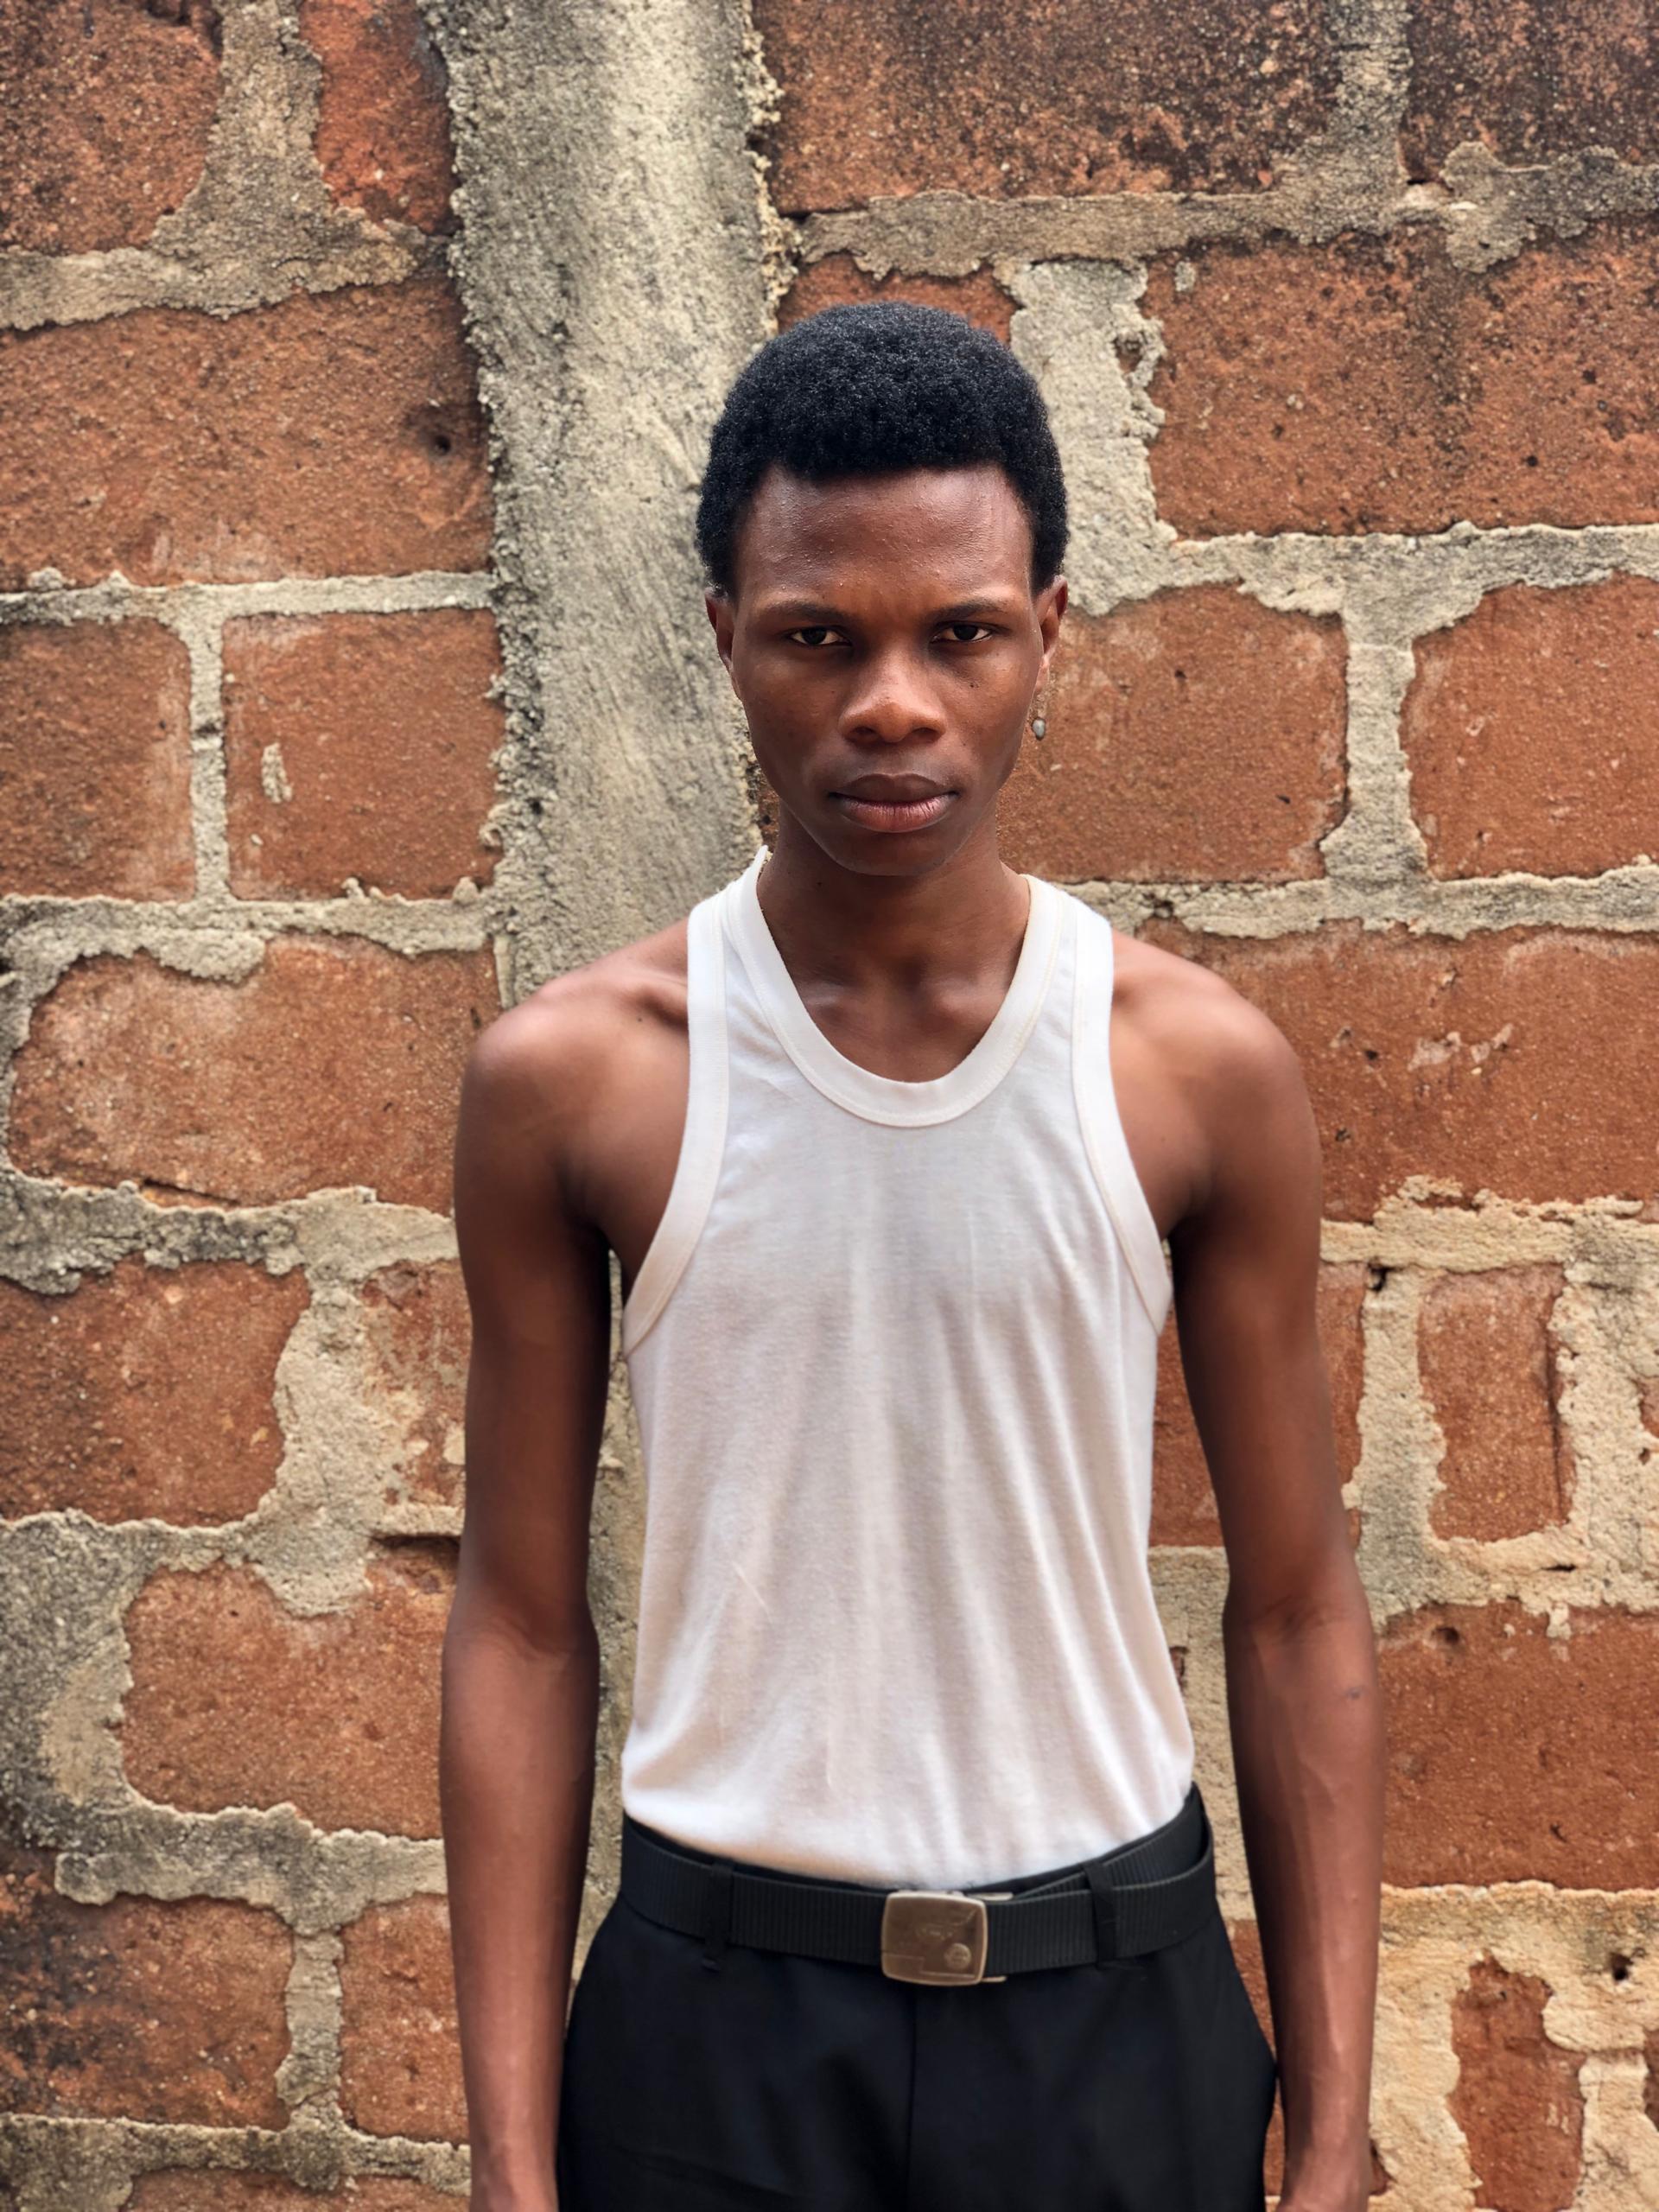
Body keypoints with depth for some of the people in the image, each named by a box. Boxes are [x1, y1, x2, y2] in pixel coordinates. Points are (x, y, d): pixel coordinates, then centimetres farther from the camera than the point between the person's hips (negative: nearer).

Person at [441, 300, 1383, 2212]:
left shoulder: (1203, 1072, -7)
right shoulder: (567, 1081, -8)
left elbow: (1296, 1614, -1)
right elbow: (523, 1623, -3)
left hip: (1117, 1996, 1)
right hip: (714, 2002, 0)